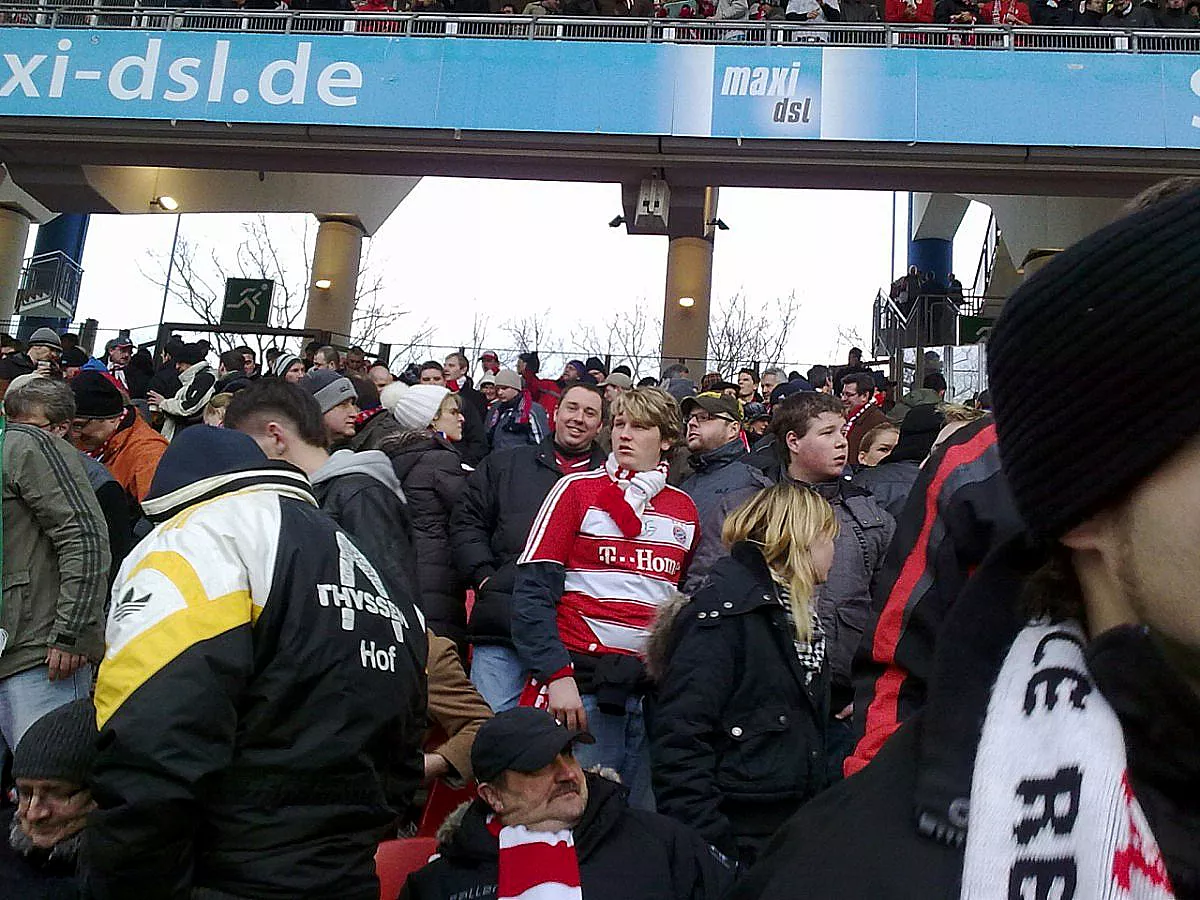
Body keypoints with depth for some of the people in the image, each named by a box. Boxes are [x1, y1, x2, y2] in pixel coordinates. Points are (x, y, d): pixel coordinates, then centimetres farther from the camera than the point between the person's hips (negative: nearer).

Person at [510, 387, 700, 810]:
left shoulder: (684, 509, 13)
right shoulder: (577, 490, 1)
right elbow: (532, 591, -6)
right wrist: (556, 674, -15)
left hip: (655, 687, 4)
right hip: (581, 682, -3)